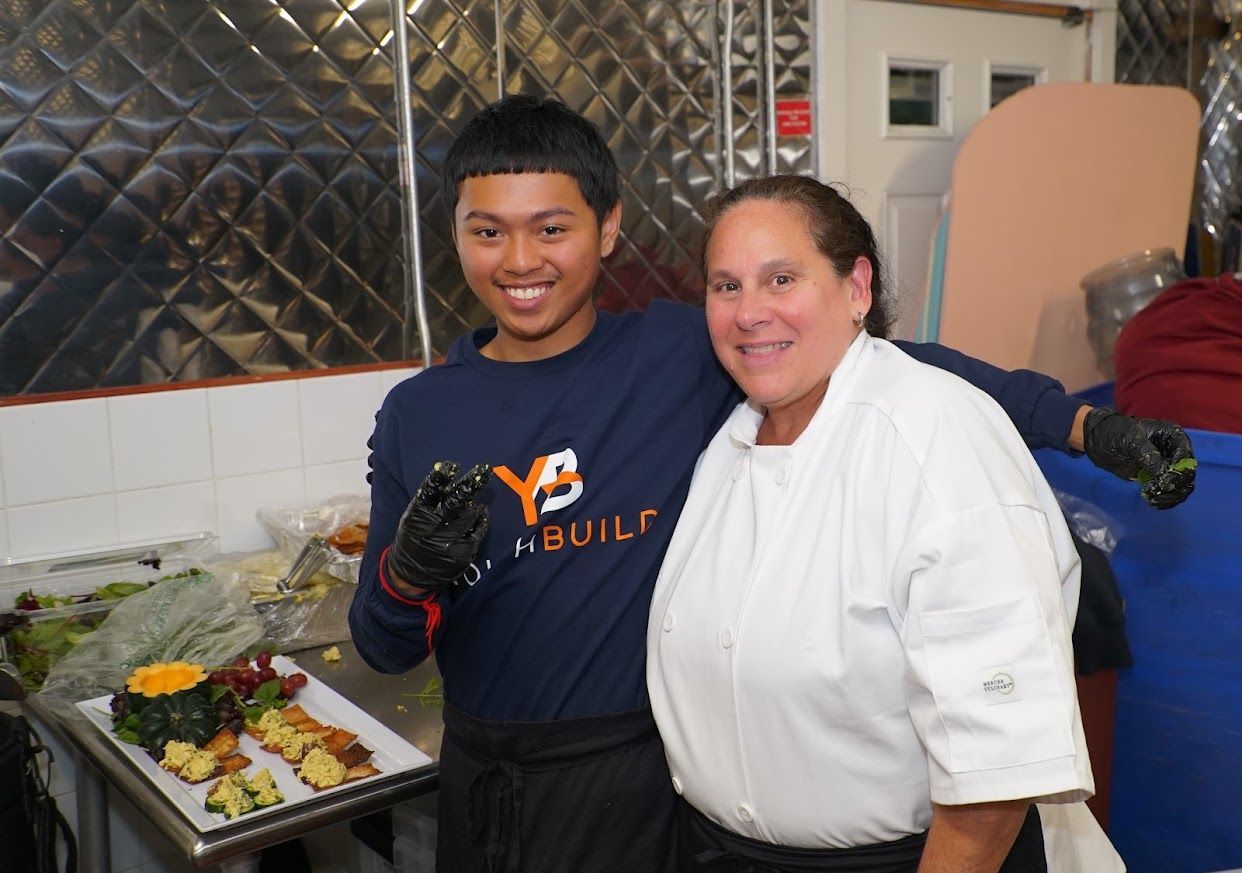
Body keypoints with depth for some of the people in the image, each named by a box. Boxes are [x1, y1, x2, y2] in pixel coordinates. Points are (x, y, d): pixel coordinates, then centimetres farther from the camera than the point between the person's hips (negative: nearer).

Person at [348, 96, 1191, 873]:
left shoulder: (680, 354, -11)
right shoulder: (416, 414, -4)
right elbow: (385, 652, 0)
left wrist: (1078, 421, -15)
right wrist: (405, 576, -21)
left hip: (635, 773, -3)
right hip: (475, 773, 3)